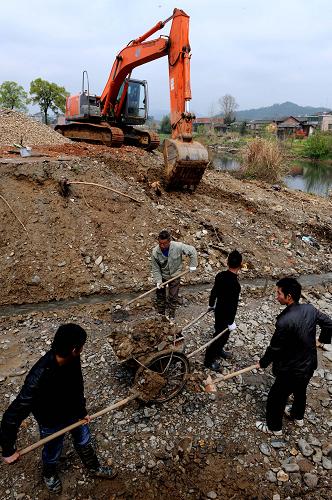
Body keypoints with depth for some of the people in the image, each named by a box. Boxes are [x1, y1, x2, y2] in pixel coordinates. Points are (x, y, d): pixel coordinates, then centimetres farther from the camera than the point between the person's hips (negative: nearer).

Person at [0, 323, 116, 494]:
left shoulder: (72, 359, -25)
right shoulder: (38, 379, -44)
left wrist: (82, 411, 5)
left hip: (73, 411, 5)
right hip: (52, 422, -5)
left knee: (83, 441, 27)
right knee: (53, 453, 25)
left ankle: (94, 468, 56)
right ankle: (49, 475, 59)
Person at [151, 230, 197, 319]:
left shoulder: (178, 247, -29)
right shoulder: (155, 252, -24)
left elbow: (192, 251, -14)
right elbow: (155, 269, -12)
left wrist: (192, 265, -11)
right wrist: (158, 280, -19)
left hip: (174, 276, -1)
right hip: (162, 276, 1)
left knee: (173, 297, 6)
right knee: (160, 296, 13)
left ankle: (172, 316, 24)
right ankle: (160, 314, 32)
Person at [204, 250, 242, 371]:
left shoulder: (220, 275, -10)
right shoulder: (235, 284, -33)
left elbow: (214, 292, 5)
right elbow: (233, 305, -26)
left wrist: (211, 305, 21)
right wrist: (231, 322, -15)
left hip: (219, 310, 8)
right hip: (226, 315, -8)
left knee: (220, 332, 28)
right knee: (221, 335, 11)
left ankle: (218, 351, 51)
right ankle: (209, 360, 27)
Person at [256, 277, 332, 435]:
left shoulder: (284, 321, -33)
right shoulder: (310, 309, -12)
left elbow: (275, 348, -21)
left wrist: (263, 363, -3)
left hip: (292, 370, -7)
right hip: (309, 364, 7)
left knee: (276, 398, 17)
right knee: (300, 391, 33)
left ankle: (274, 427, 39)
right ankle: (298, 416, 58)